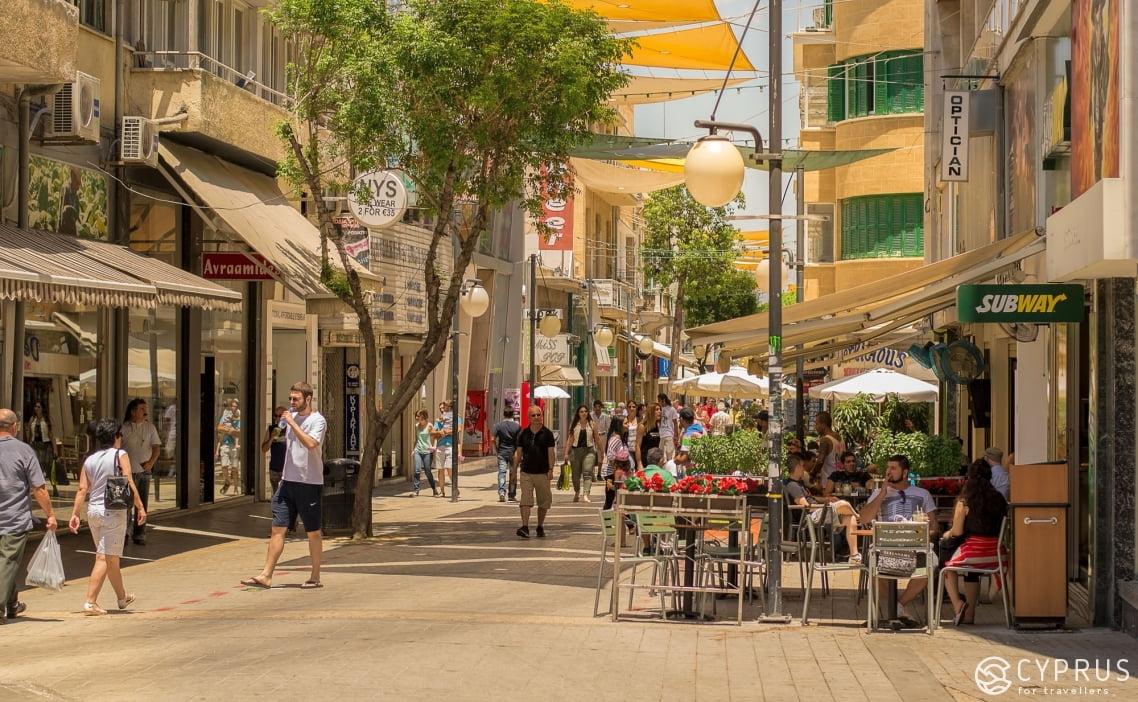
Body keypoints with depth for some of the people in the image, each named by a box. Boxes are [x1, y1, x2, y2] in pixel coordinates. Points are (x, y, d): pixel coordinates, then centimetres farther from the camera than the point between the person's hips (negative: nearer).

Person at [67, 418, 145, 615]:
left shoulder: (89, 460, 10)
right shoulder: (120, 455, -4)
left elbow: (82, 489, 5)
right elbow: (129, 484, -10)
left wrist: (74, 514, 5)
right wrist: (140, 507, -5)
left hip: (93, 510, 6)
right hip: (113, 511, -6)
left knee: (110, 556, 18)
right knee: (105, 558, -5)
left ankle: (122, 597, 33)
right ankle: (90, 602, -13)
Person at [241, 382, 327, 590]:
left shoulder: (317, 420, -12)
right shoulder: (291, 415, 11)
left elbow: (310, 444, -30)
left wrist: (291, 423, -25)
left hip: (310, 483, -7)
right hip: (288, 481, 7)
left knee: (313, 532, 4)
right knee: (277, 528, 2)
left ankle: (315, 577, 13)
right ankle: (266, 575, 2)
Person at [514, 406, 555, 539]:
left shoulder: (547, 433, 0)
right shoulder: (524, 433, 6)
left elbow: (550, 453, -2)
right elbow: (519, 452, 10)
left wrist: (550, 469, -9)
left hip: (542, 473, -1)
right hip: (526, 472, 1)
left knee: (543, 502, 8)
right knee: (525, 500, -10)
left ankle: (540, 527, 22)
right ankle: (525, 527, -17)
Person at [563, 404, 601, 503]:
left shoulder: (592, 424, 4)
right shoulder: (574, 425, 6)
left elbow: (597, 439, 8)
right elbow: (570, 439, 5)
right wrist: (566, 453, -1)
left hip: (589, 451, -2)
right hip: (576, 451, 2)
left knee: (587, 473, -15)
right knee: (576, 474, 10)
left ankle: (586, 495, -25)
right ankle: (577, 493, 34)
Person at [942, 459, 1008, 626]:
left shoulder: (964, 501, -10)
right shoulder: (999, 498, 2)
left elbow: (957, 531, -9)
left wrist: (948, 533, 14)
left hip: (973, 552, -4)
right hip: (995, 554, 4)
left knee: (947, 565, 24)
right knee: (971, 571, 33)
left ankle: (958, 604, 8)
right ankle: (969, 614, 35)